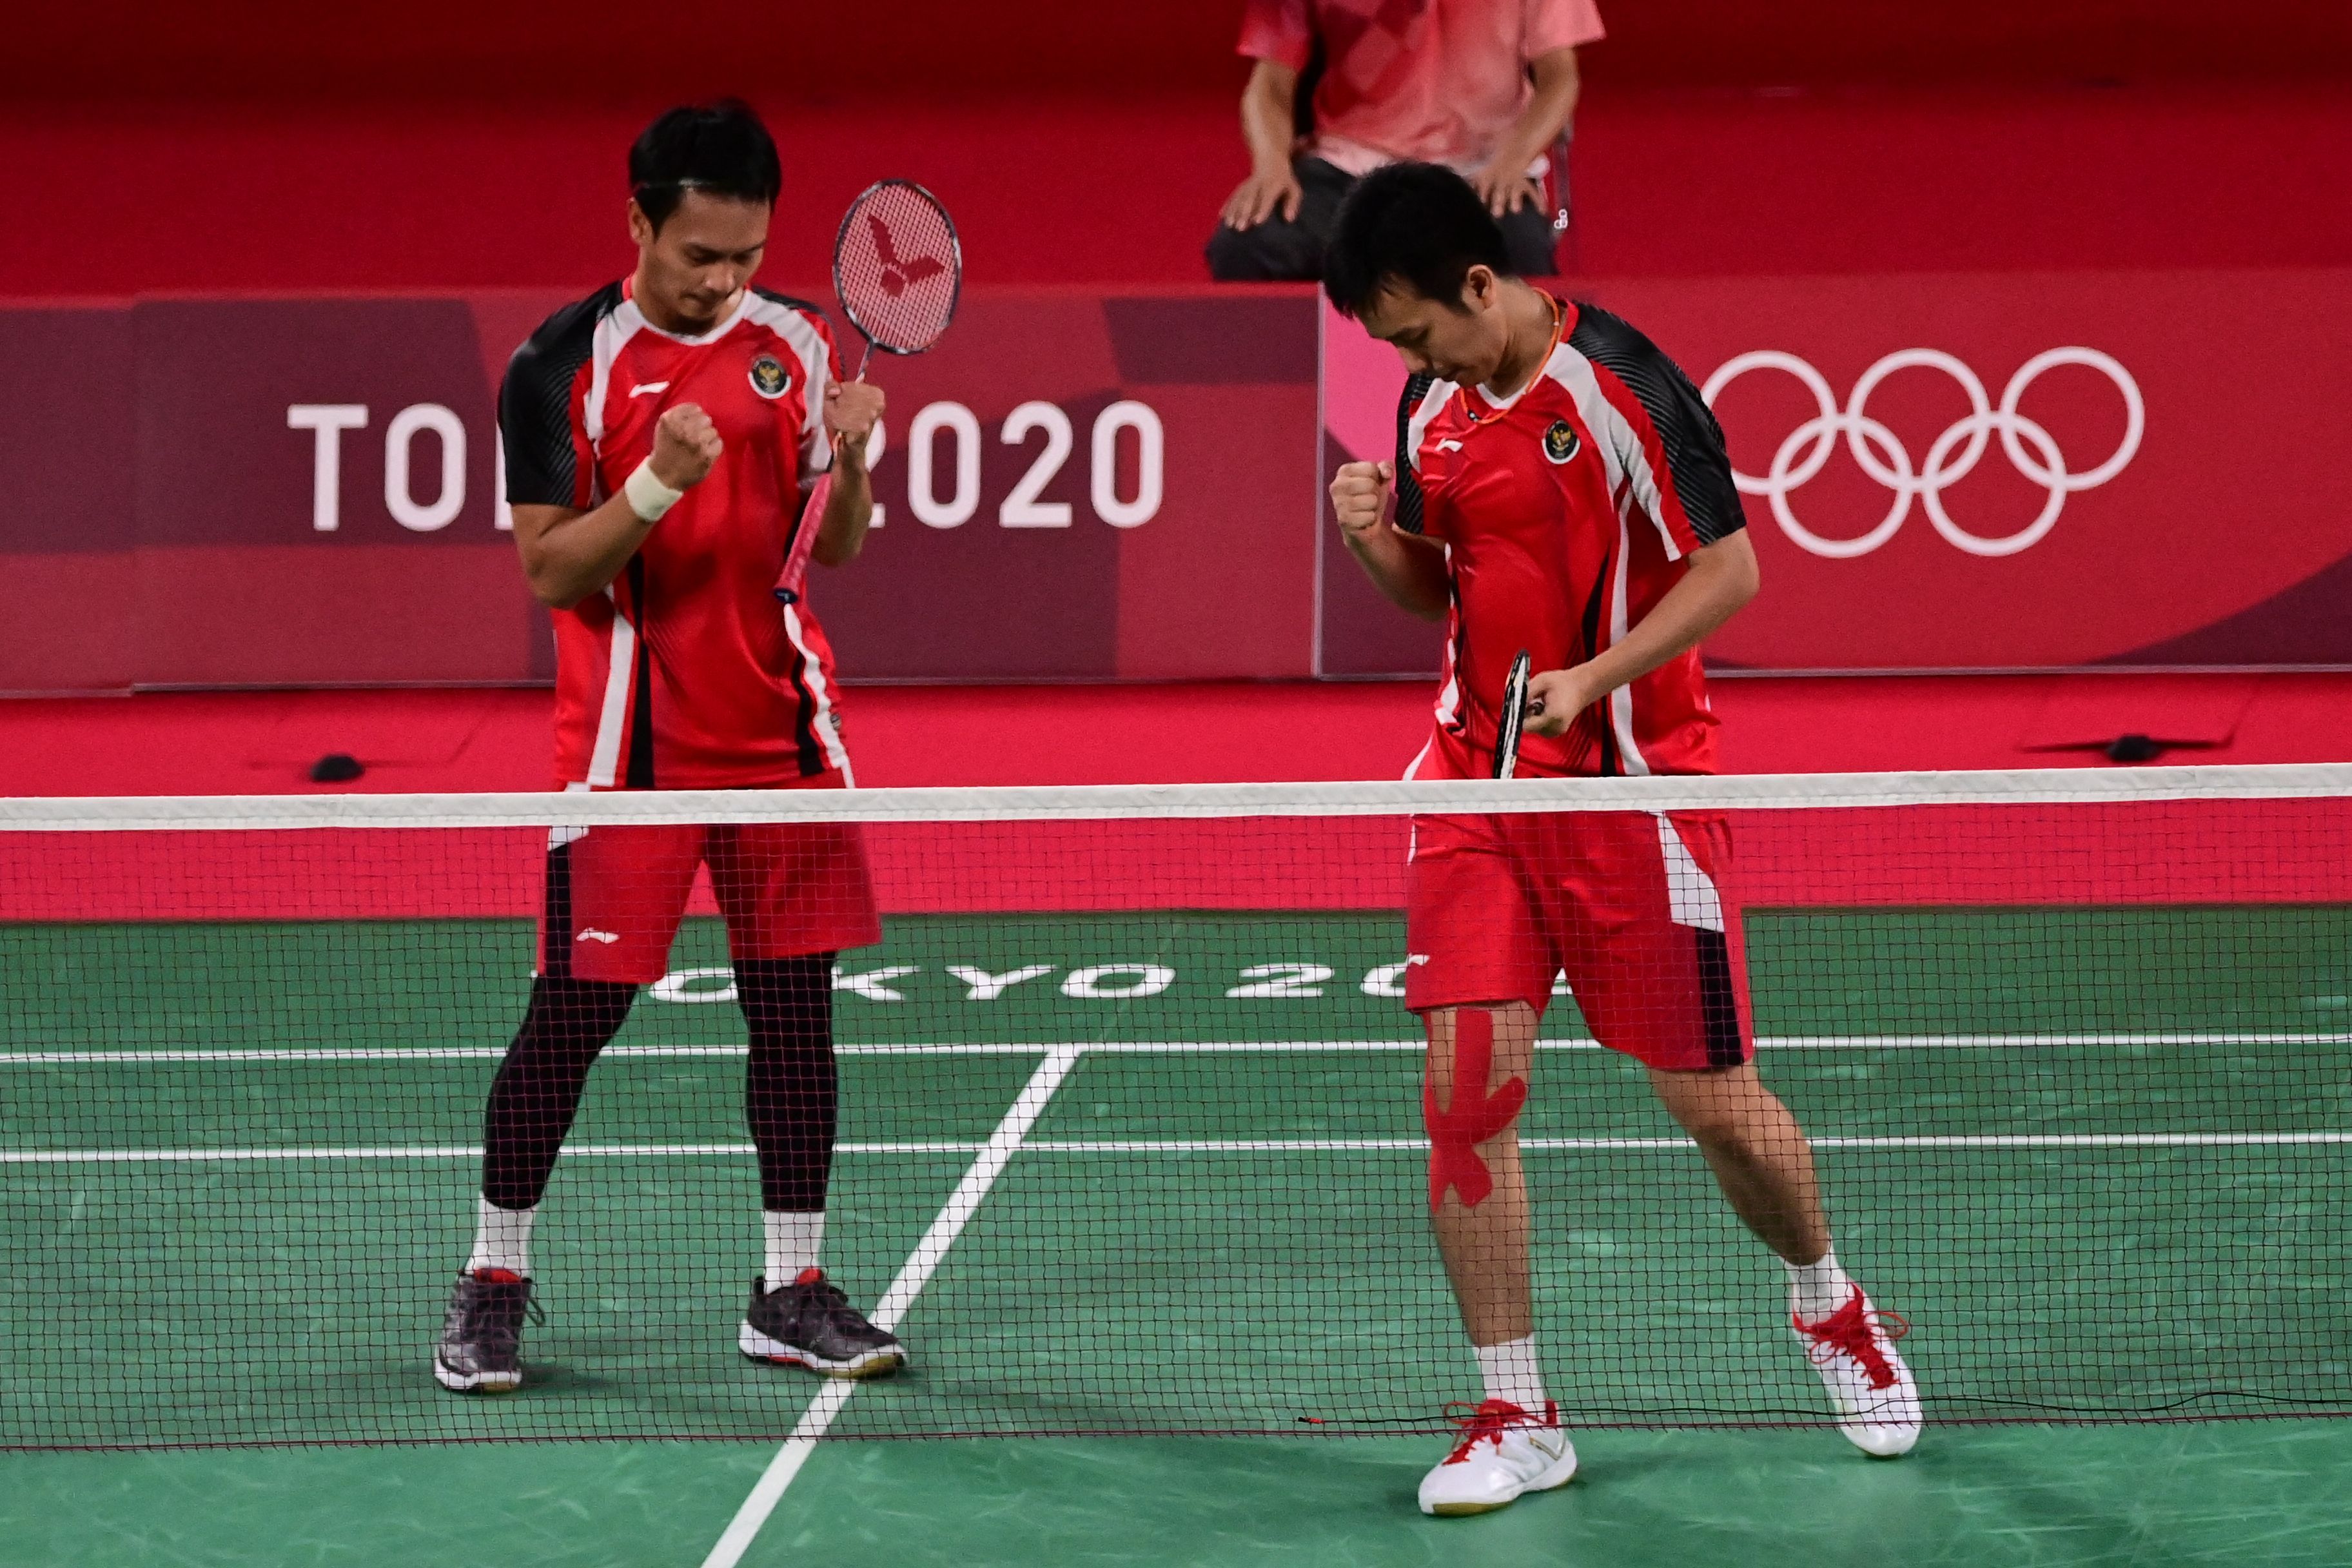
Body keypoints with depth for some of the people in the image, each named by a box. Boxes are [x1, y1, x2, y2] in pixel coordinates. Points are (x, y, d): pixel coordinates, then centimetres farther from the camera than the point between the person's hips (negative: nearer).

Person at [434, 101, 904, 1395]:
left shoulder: (795, 342, 5)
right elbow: (550, 572, -11)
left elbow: (833, 547, 9)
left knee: (796, 1002, 5)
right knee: (573, 1009, -2)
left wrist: (850, 462, -11)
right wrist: (657, 483, -25)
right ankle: (494, 1280, 13)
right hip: (630, 740, -4)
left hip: (780, 728, 4)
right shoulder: (564, 365, -8)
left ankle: (791, 1295, 14)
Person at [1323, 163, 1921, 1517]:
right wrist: (1374, 536, -5)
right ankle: (1518, 1420, 1)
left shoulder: (1623, 389, -15)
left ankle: (1831, 1303, 34)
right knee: (1467, 1085, -7)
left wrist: (1590, 678, -24)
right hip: (1478, 790, 5)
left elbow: (1731, 571, -13)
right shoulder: (1435, 406, 6)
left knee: (1715, 1099, 4)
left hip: (1632, 788, -5)